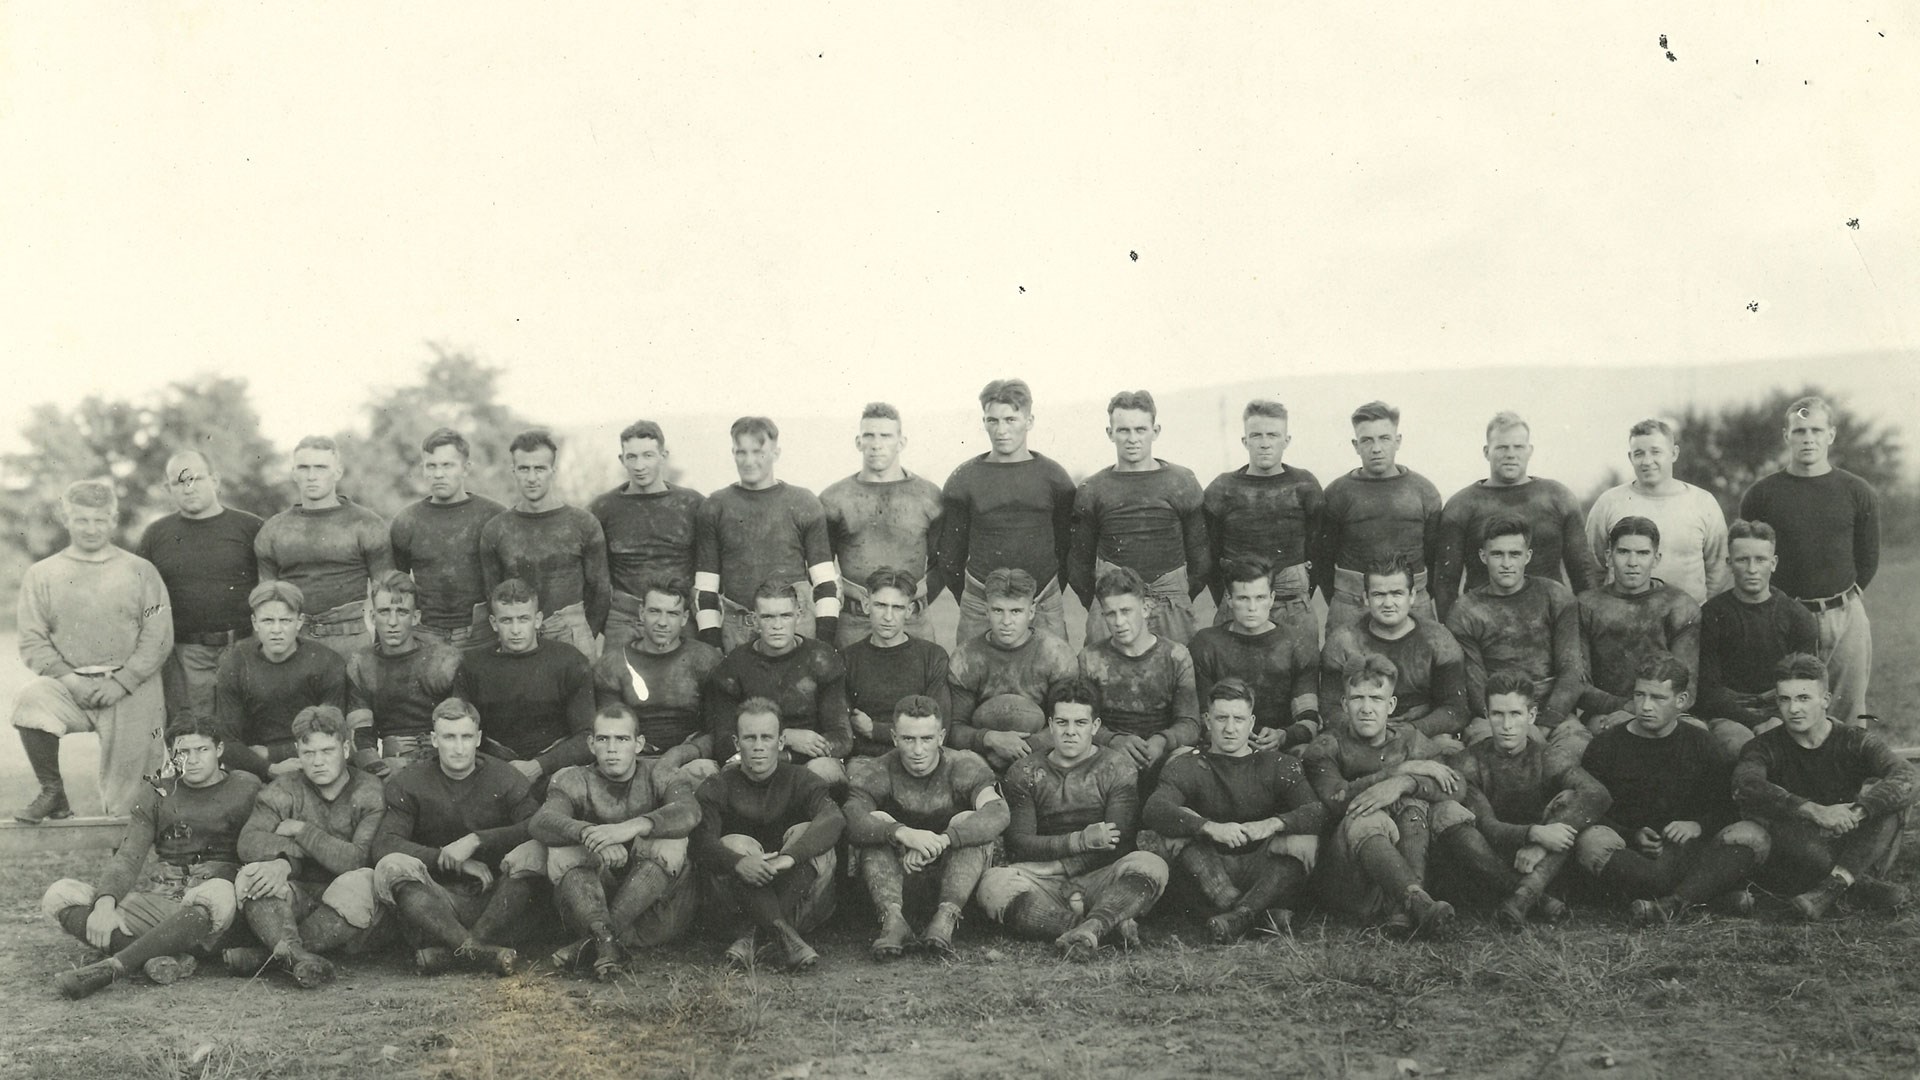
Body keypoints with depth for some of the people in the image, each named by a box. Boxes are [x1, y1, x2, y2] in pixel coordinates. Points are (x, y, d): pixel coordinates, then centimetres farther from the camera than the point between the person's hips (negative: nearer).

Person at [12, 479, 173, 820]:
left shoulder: (140, 571, 7)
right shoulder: (41, 575, 10)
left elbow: (158, 638, -1)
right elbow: (32, 641, 4)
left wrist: (122, 682, -13)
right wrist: (67, 677, -12)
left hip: (131, 690, -1)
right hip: (69, 685, 1)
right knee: (32, 698, -31)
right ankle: (52, 795, -14)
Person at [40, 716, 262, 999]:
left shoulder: (246, 789, 9)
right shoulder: (157, 794, 14)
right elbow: (128, 857, 2)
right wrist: (105, 904, -17)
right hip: (155, 895, 4)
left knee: (217, 898, -42)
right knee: (59, 897, -16)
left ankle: (110, 968, -46)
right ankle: (165, 956, -34)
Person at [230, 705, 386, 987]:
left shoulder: (370, 794, -1)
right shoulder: (283, 791, 8)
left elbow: (356, 860, -14)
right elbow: (249, 843, -8)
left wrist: (300, 830, -10)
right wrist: (285, 859, -28)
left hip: (340, 901, -2)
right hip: (298, 894, 2)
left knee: (358, 886, -35)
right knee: (250, 877, -25)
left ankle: (264, 955, -33)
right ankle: (296, 956, -51)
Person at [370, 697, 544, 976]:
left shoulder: (505, 778, 5)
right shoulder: (408, 783, 5)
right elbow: (383, 844, -10)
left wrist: (476, 840, -19)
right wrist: (455, 861, -16)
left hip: (495, 898, 0)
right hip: (436, 898, 0)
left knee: (532, 852, -28)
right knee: (391, 867, -29)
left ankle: (447, 951, -35)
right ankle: (480, 951, -43)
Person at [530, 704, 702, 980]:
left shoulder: (660, 776, 3)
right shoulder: (574, 781, 4)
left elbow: (688, 812, -21)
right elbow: (540, 822, -18)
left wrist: (631, 828, -40)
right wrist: (588, 832, -40)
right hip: (588, 909, 1)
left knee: (670, 845, -27)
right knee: (562, 852, -22)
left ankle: (592, 940, -34)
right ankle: (605, 938, -45)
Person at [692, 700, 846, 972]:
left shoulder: (801, 781, 2)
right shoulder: (718, 787, 3)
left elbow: (835, 819, -20)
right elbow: (702, 841, -16)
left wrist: (789, 857, -37)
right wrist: (738, 862, -38)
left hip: (800, 905, 0)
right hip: (739, 905, 0)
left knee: (807, 834, -22)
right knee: (734, 843, -24)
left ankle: (750, 933, -30)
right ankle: (787, 938, -38)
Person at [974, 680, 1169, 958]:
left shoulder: (1118, 768, 7)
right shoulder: (1024, 772, 10)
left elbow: (1117, 843, -4)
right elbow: (1019, 844, -2)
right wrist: (1082, 840, -13)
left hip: (1100, 879, 0)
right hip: (1043, 884, 1)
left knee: (1150, 865, -30)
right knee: (993, 885, -31)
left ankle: (1089, 928, -50)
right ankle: (1113, 924, -38)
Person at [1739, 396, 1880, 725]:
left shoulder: (1858, 493, 4)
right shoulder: (1762, 494, -1)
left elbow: (1868, 559, 13)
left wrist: (1844, 599, 12)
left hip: (1847, 617, 2)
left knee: (1850, 712, 5)